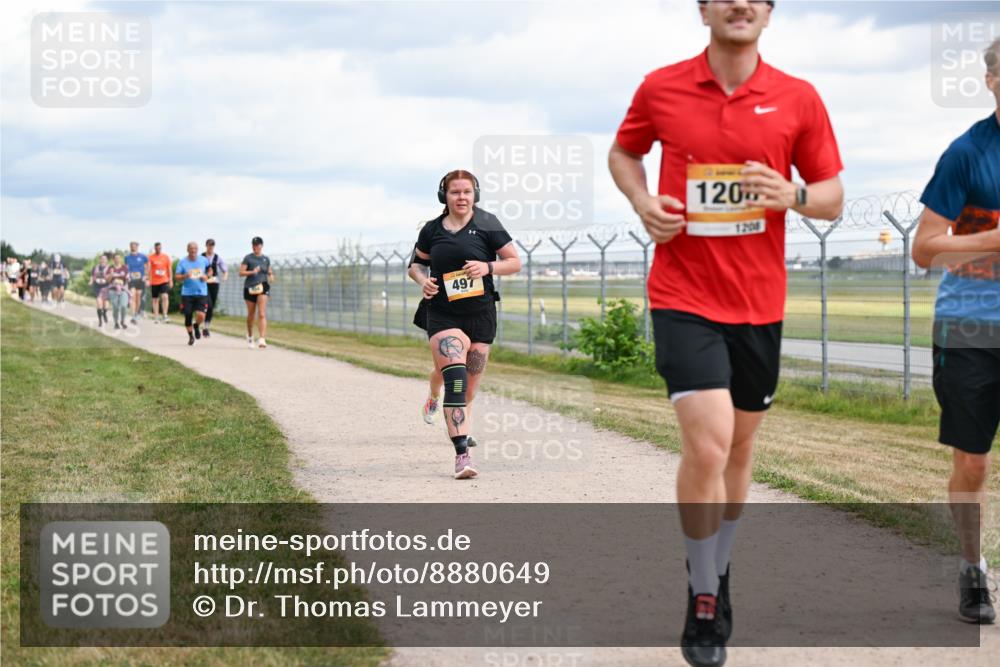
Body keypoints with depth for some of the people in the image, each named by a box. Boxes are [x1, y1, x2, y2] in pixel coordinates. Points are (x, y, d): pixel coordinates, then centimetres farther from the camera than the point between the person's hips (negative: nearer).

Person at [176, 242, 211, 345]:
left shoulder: (204, 260, 2)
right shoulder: (182, 262, -1)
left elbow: (210, 269, 20)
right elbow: (177, 276, -1)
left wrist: (206, 276, 0)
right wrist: (185, 276, -20)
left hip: (201, 293, 0)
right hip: (187, 293, 0)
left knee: (201, 315, -15)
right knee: (188, 316, 2)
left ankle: (196, 326, 21)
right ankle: (191, 336, 24)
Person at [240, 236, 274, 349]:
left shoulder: (266, 259, 10)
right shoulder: (248, 258, 1)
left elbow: (269, 271, 23)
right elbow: (241, 273, -4)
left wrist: (271, 276, 0)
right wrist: (252, 272, -20)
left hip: (262, 286, 0)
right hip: (250, 288, 0)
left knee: (262, 314, -14)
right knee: (251, 315, 10)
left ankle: (262, 339, -24)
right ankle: (250, 336, 34)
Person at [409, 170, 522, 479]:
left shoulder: (486, 225, -1)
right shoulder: (431, 230, 5)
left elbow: (514, 262, 2)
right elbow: (415, 264, 19)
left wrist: (488, 267, -17)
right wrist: (422, 280, -3)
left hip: (480, 314, 1)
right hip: (442, 315, -1)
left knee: (470, 384, 10)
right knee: (454, 378, -20)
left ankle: (459, 425, 42)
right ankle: (462, 454, -28)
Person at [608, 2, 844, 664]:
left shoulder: (798, 99, -1)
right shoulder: (660, 88, -3)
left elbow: (833, 197, 6)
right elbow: (623, 152, 16)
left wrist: (793, 195, -17)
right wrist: (644, 201, -4)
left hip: (759, 304, 3)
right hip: (683, 299, -3)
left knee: (739, 447, 16)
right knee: (707, 443, -17)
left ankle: (719, 574, 38)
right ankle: (703, 602, -1)